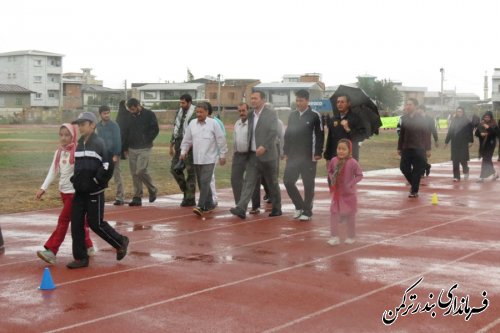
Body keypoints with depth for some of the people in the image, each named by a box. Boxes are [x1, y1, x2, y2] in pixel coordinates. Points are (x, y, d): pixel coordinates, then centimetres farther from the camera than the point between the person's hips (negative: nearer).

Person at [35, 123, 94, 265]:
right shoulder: (58, 152, 7)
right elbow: (52, 171, 9)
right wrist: (43, 188, 2)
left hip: (75, 191, -7)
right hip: (64, 191, 7)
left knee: (63, 220, -7)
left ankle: (51, 251, -8)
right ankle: (88, 247, 25)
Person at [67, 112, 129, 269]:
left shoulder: (98, 143, -11)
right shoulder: (79, 144, 10)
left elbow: (107, 166, -18)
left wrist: (96, 181, -16)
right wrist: (75, 180, 13)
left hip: (94, 192, -7)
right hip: (80, 191, 7)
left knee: (95, 223, -1)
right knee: (76, 223, 3)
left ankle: (121, 242, 21)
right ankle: (81, 258, 11)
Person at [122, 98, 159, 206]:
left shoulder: (149, 114, -3)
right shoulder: (130, 116, 12)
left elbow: (155, 130, -4)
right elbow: (126, 133, 16)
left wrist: (147, 141, -10)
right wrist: (125, 148, 11)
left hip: (144, 149, -5)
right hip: (132, 149, 5)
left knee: (141, 171, -15)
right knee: (134, 174, 4)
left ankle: (153, 190, 7)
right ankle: (137, 197, 10)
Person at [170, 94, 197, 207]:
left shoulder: (195, 114, -11)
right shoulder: (179, 112, 13)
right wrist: (172, 144, 18)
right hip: (179, 144, 8)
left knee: (190, 172, -1)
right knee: (174, 169, 7)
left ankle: (190, 198, 6)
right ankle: (185, 191, 24)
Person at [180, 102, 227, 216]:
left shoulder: (213, 124, -6)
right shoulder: (192, 124, 7)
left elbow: (221, 140, -3)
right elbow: (187, 139, 14)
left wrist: (222, 155, -3)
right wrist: (183, 151, 7)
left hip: (209, 159, -5)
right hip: (196, 159, 5)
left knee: (204, 182, -12)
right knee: (201, 183, 11)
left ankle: (200, 206, -15)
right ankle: (209, 204, 24)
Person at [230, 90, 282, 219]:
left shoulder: (270, 113, -7)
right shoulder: (251, 115, 11)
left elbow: (274, 132, -17)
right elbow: (250, 134, 15)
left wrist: (264, 147, -26)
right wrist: (249, 149, 7)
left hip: (266, 154, -5)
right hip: (253, 155, 5)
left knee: (272, 183, 7)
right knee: (248, 182, -5)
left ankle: (277, 209, 21)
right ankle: (241, 208, -12)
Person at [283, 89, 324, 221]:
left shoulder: (314, 116, -5)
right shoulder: (292, 115, 10)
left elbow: (320, 135, -7)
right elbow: (287, 134, 14)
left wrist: (318, 153, -11)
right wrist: (286, 152, 10)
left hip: (308, 157, -5)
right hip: (293, 156, 5)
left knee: (308, 185, 2)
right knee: (288, 181, 1)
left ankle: (307, 212, 13)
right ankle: (299, 206, 19)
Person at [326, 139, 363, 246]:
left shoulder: (352, 162, -19)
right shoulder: (334, 161, -7)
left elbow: (359, 175, -13)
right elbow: (330, 171, 11)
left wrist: (350, 184, -20)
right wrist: (332, 180, -4)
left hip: (349, 193, -3)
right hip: (336, 193, 3)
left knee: (350, 215, 10)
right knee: (334, 213, -3)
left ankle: (351, 237, 23)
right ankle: (334, 237, 2)